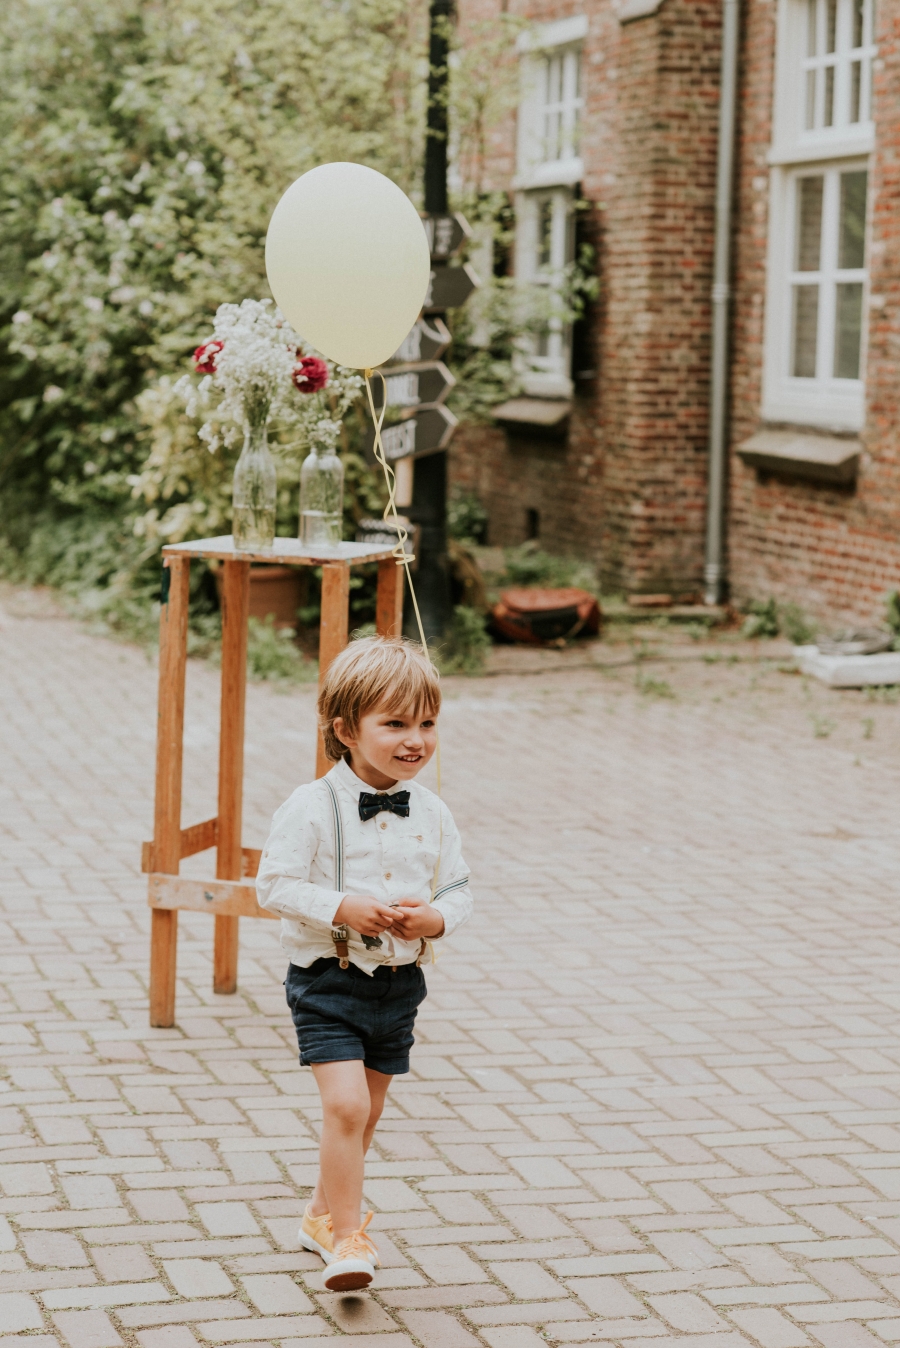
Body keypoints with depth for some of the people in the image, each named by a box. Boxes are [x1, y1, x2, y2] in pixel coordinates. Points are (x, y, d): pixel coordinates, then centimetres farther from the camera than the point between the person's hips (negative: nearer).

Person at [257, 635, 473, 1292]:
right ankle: (348, 1235, -5)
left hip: (399, 984, 5)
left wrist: (436, 918, -15)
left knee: (365, 1112, 17)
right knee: (346, 1105, -17)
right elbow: (275, 884, -13)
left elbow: (459, 891, 7)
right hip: (328, 979, -5)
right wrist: (343, 908, -24)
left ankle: (324, 1213, 38)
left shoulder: (433, 814, 0)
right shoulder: (312, 807, -14)